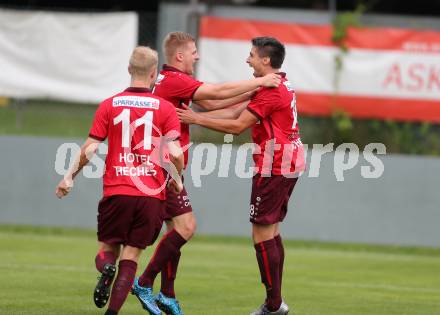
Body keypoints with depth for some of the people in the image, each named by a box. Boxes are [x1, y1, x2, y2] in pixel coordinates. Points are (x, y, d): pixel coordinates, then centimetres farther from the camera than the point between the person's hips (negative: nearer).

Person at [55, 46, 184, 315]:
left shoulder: (109, 105, 3)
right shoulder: (166, 108, 1)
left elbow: (90, 148, 1)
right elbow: (175, 153, -6)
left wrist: (70, 177, 14)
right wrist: (177, 179, 13)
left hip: (116, 191, 0)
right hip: (152, 193, 0)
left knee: (108, 249, 14)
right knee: (131, 256, 5)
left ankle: (106, 268, -21)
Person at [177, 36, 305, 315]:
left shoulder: (271, 91, -17)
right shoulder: (281, 85, 15)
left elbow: (237, 126, -17)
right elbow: (237, 113, 15)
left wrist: (196, 119, -12)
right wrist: (197, 115, 10)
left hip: (274, 168, -10)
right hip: (288, 166, 10)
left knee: (262, 232, -6)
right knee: (271, 230, 14)